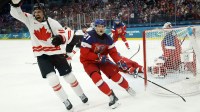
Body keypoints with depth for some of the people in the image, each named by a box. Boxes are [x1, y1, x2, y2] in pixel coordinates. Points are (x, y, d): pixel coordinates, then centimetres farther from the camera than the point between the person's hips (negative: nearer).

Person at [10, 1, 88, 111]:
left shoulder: (53, 22, -8)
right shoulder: (30, 20, -1)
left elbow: (63, 35, -11)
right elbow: (15, 13, -6)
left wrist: (60, 38, -35)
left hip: (56, 52, -1)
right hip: (41, 55, 1)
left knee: (69, 76, 4)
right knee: (52, 78, -13)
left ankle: (81, 94, 27)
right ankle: (65, 100, 6)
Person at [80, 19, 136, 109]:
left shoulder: (107, 38, -8)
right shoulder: (89, 37, -25)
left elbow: (113, 52, -4)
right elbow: (84, 54, -26)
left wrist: (120, 62, -19)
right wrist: (99, 57, -28)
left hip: (102, 59, 4)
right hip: (88, 61, -4)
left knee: (114, 73, -4)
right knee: (96, 77, -27)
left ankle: (127, 88, 21)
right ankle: (111, 96, -19)